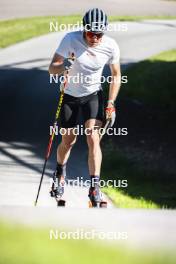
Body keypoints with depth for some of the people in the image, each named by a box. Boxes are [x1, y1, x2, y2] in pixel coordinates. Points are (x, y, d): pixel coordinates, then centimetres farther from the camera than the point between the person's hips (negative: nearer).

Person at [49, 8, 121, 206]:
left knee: (93, 139, -16)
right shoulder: (71, 39, -25)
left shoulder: (110, 46, -19)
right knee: (68, 141, 11)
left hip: (93, 95, 0)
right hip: (70, 95, 0)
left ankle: (95, 187, -11)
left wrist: (111, 104, -9)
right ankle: (60, 174, 41)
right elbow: (52, 68, -22)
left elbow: (116, 75, -3)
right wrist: (62, 66, -45)